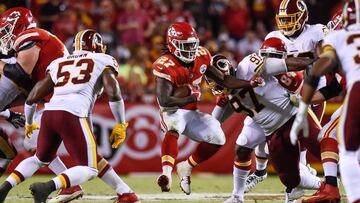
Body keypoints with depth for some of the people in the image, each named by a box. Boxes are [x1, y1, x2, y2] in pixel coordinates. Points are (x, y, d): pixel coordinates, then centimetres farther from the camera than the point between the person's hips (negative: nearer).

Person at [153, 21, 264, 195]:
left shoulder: (200, 58, -2)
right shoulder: (166, 67, -22)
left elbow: (224, 81, 6)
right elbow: (164, 100, -31)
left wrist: (249, 83, -6)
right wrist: (191, 98, -20)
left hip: (191, 113, 7)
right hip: (173, 111, -7)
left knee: (217, 139, -5)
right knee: (173, 129, -38)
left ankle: (186, 167, 15)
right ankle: (166, 173, -55)